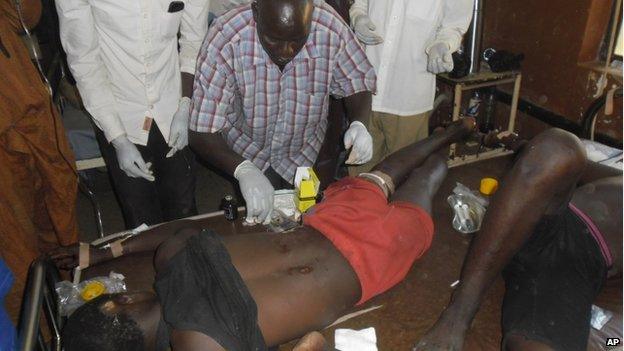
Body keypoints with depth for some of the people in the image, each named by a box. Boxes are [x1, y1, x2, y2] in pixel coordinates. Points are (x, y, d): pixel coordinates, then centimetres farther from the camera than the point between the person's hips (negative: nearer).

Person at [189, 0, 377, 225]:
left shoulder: (332, 31, -27)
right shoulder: (224, 40, -31)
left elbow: (358, 85, -9)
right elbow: (201, 133, -28)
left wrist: (358, 124, -29)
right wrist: (243, 170, -46)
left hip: (305, 151, 2)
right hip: (244, 155, -2)